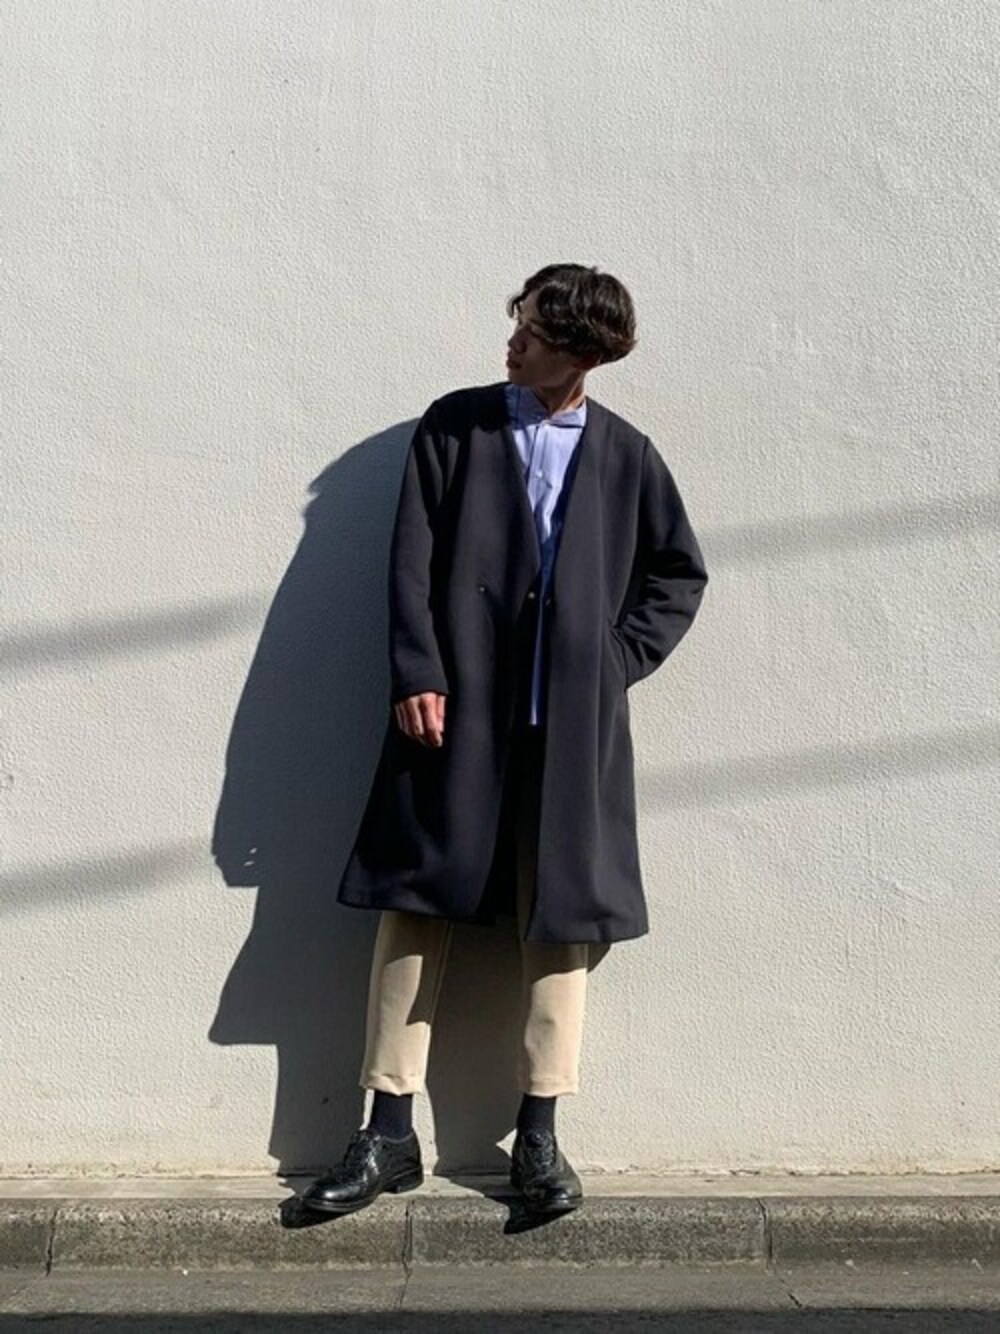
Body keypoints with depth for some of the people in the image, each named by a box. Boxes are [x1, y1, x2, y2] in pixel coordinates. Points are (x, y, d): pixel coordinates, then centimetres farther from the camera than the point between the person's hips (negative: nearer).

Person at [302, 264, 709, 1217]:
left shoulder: (625, 453, 8)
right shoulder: (454, 424, 6)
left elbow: (680, 573, 15)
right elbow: (412, 558, 0)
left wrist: (617, 661, 3)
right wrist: (416, 677, -9)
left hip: (573, 721, 1)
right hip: (458, 708, 0)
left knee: (561, 918, 3)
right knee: (416, 906, 1)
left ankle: (538, 1135, 16)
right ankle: (389, 1135, 12)